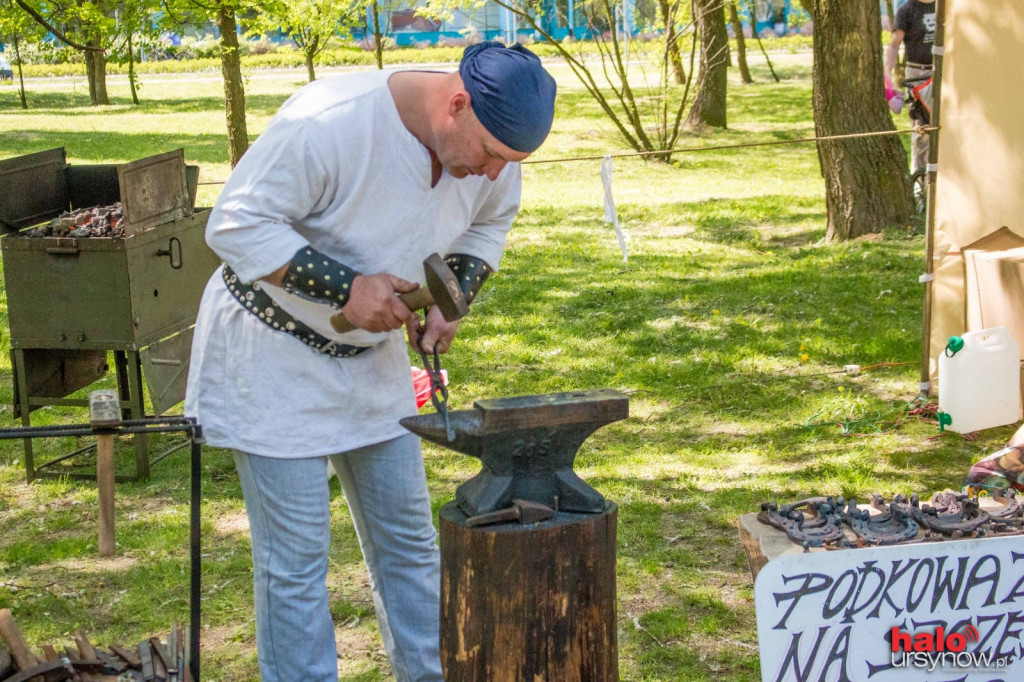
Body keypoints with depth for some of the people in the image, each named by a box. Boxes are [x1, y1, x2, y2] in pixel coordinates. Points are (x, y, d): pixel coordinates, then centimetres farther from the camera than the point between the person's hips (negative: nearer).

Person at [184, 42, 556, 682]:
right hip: (276, 355, -6)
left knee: (408, 538, 13)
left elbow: (489, 223, 10)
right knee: (296, 558, -3)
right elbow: (235, 225, -26)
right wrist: (346, 288, -30)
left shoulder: (492, 139, -11)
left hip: (372, 354, 6)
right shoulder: (328, 124, -32)